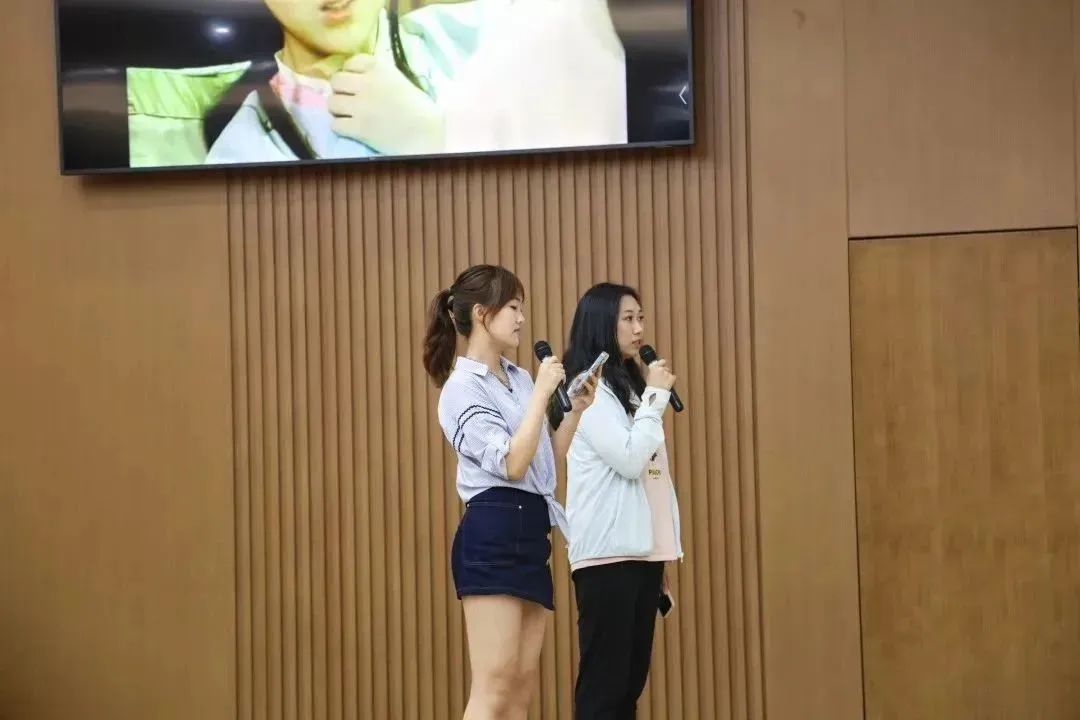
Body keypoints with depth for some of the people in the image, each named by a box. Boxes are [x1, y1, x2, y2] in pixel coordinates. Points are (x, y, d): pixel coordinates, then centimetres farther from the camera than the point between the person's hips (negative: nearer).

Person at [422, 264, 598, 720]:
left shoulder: (520, 379, 15)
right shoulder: (462, 387, -8)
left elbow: (546, 460, 22)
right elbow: (512, 463, -19)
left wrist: (576, 409, 10)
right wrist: (542, 392, -15)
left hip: (530, 533, 9)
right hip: (493, 536, -9)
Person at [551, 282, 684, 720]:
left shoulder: (630, 387, 18)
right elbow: (629, 459, -17)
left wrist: (662, 553, 17)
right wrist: (656, 397, -8)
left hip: (641, 548, 8)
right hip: (608, 551, -8)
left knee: (632, 677, 7)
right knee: (604, 680, -8)